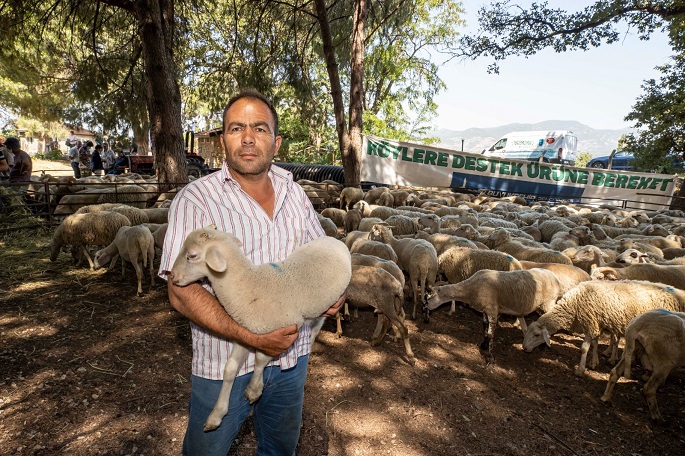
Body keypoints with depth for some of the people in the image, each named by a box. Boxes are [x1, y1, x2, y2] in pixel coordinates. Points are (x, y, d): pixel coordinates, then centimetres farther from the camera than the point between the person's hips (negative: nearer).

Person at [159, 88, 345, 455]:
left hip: (292, 356, 5)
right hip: (225, 365, -4)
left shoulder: (294, 193, 1)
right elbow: (182, 293, -21)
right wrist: (253, 339, -25)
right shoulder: (196, 200, -15)